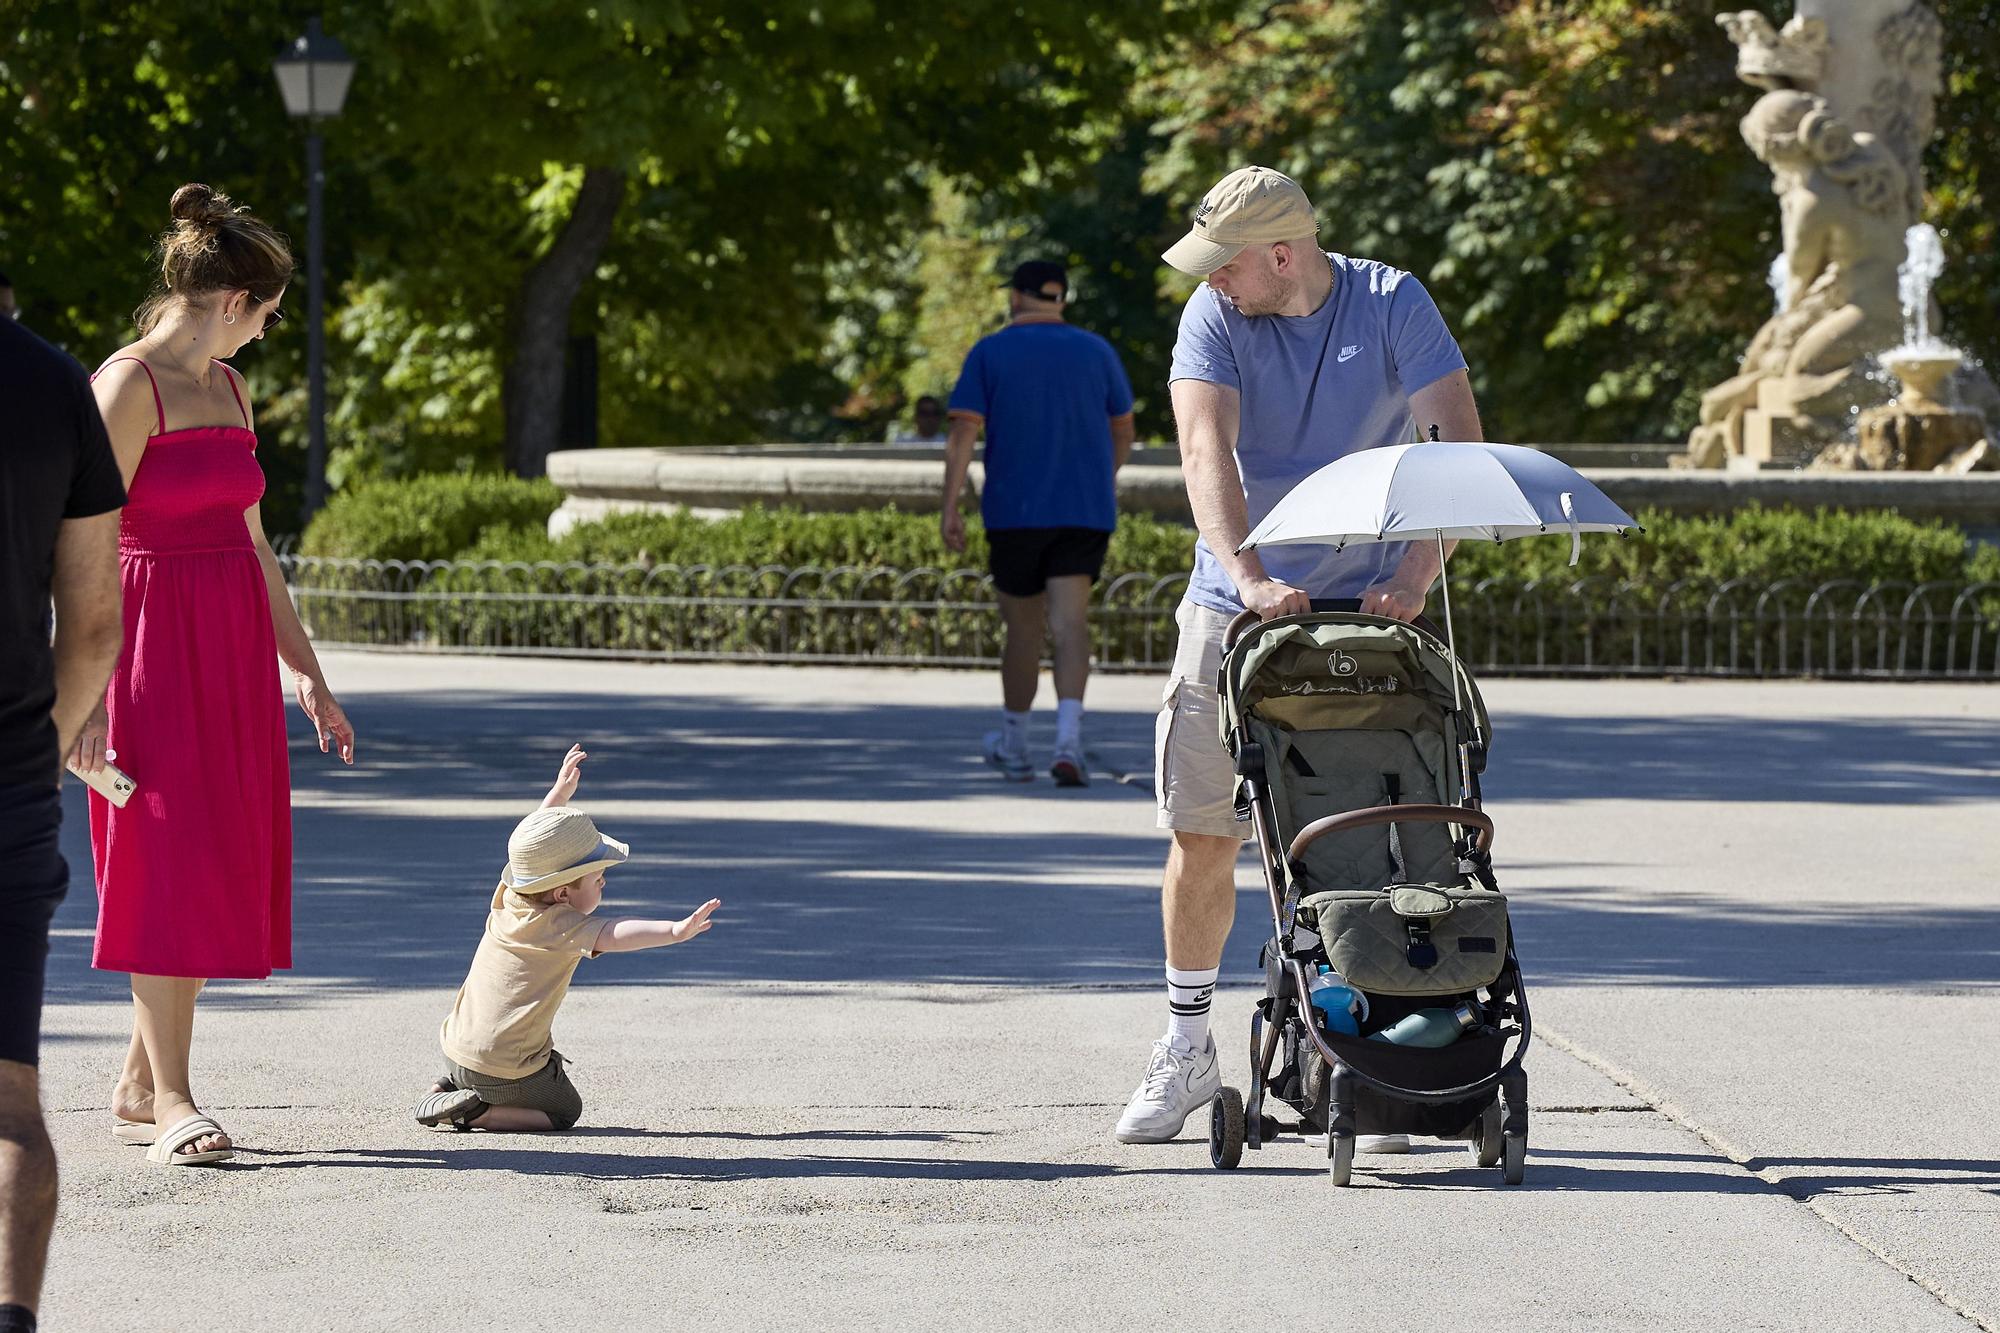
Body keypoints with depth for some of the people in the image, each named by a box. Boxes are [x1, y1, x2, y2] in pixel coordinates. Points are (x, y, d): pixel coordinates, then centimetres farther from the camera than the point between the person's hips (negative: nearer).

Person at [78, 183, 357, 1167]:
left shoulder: (228, 388, 14)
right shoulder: (130, 385, -11)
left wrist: (304, 670, 21)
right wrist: (90, 698, -20)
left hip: (235, 649, 8)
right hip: (154, 643, -8)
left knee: (220, 859, 7)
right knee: (165, 861, -8)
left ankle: (137, 1087, 14)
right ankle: (170, 1100, -5)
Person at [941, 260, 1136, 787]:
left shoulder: (990, 353, 0)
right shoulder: (1096, 351, 6)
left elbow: (963, 433, -8)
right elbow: (1123, 430, 16)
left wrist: (950, 509, -9)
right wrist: (1109, 476, 34)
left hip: (1015, 511, -1)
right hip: (1084, 509, 1)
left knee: (1023, 629, 12)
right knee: (1070, 624, -7)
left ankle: (1014, 747, 25)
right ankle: (1068, 740, -25)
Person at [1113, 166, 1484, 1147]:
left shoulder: (1392, 305, -9)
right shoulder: (1213, 319, -7)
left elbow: (1460, 448, -16)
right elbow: (1207, 452, -21)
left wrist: (1415, 576, -30)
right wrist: (1249, 577, -37)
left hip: (1365, 614, -1)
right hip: (1237, 611, 1)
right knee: (1203, 834, 1)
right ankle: (1186, 1048, 17)